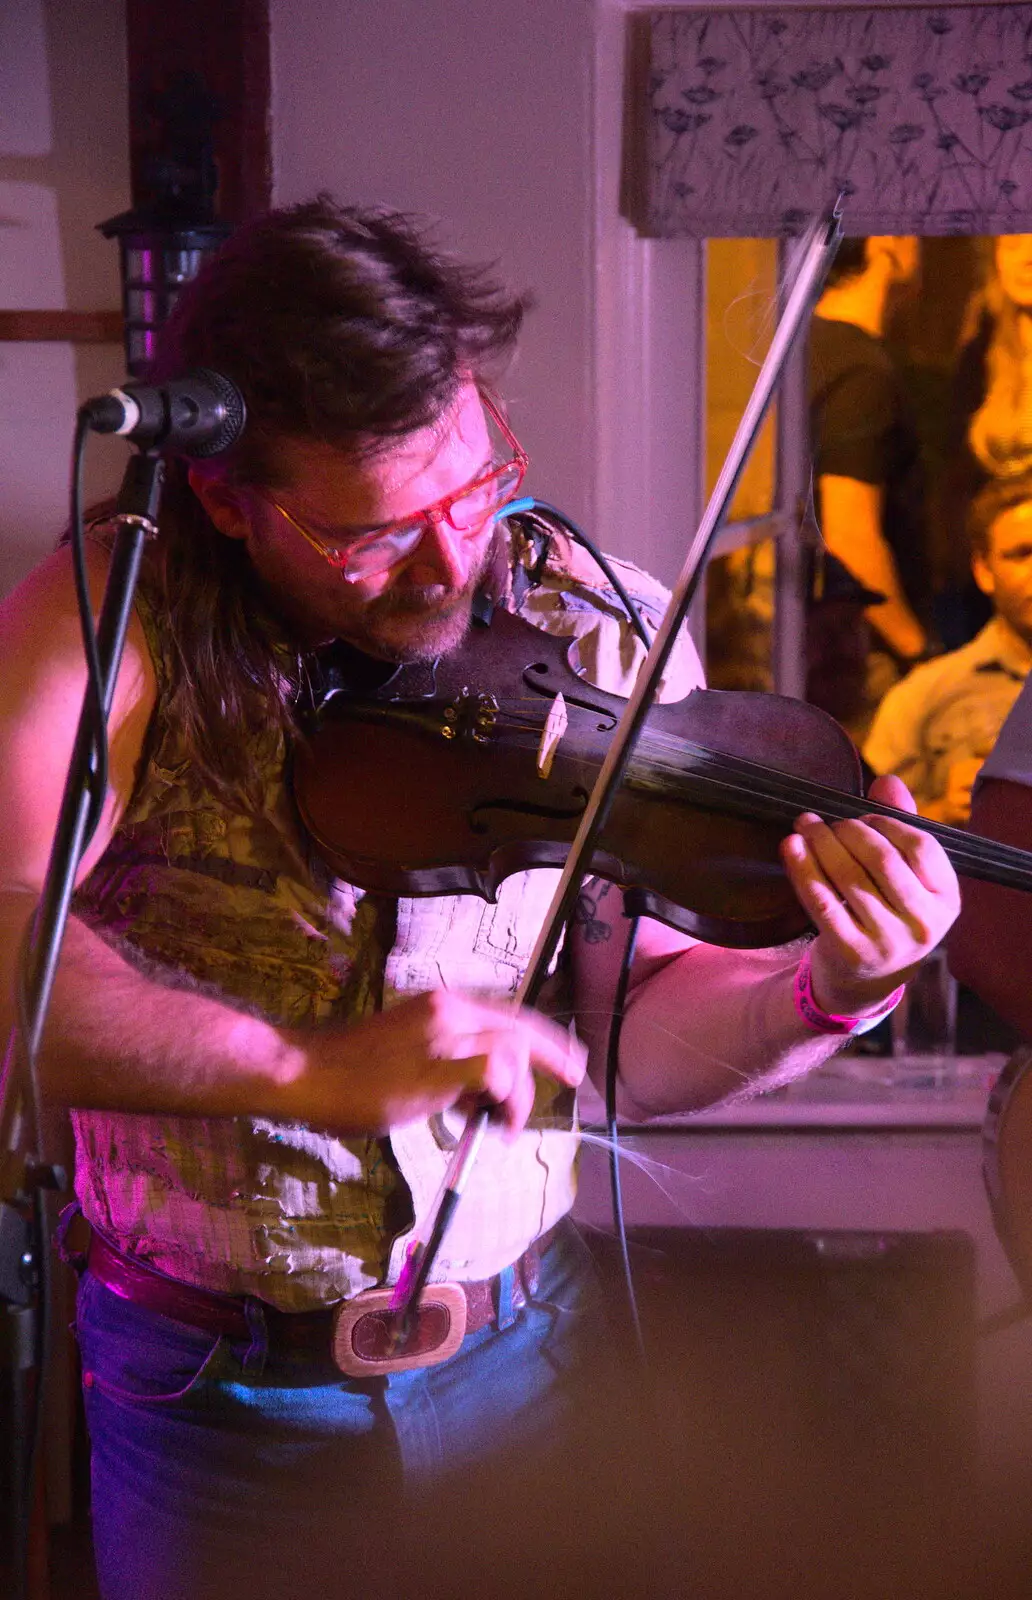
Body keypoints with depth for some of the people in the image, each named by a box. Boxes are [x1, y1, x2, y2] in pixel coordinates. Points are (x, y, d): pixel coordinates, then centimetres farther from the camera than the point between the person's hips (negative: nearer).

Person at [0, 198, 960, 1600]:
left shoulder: (604, 636, -6)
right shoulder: (114, 623, -14)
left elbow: (632, 1034, -7)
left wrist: (829, 991, -25)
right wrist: (311, 1068, -38)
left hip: (525, 1367, 3)